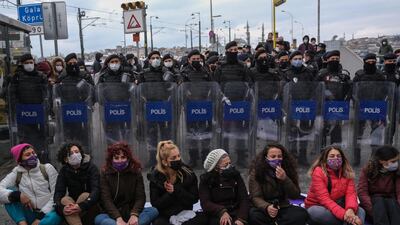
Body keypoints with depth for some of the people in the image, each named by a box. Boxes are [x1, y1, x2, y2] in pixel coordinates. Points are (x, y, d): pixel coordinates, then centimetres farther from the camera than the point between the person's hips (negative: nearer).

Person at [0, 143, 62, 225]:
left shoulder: (47, 168, -1)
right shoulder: (16, 174, 3)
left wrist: (41, 216, -15)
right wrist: (18, 195, -29)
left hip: (46, 214, -2)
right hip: (30, 215, 3)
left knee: (54, 217, -38)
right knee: (10, 193, -16)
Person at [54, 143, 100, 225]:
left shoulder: (91, 167, -12)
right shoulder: (64, 170, -2)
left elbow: (96, 190, -25)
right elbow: (58, 192, -13)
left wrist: (82, 206, -41)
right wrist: (61, 208, -34)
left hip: (90, 207, -2)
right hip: (73, 204, 3)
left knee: (85, 195, -31)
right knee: (65, 199, -27)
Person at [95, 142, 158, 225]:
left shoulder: (136, 171, 0)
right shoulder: (105, 173, -4)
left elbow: (140, 197, -7)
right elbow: (106, 199, -13)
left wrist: (134, 214, -26)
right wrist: (118, 218, -28)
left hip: (131, 213, 1)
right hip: (113, 215, -1)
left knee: (153, 211, -24)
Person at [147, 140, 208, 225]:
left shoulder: (188, 173, -5)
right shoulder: (155, 177, -6)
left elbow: (194, 198, -5)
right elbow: (155, 204, -7)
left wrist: (176, 190, -17)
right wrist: (170, 193, -22)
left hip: (185, 214, 2)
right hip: (164, 216, -2)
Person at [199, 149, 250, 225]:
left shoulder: (235, 175, 5)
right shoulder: (206, 180, 0)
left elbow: (244, 198, -1)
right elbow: (205, 203, -8)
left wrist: (241, 218, -17)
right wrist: (221, 211, -25)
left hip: (235, 213, 2)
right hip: (217, 215, -2)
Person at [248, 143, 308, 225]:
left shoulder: (288, 170, -1)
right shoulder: (256, 172, -8)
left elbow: (295, 196, -5)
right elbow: (256, 197, -12)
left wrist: (285, 179, -22)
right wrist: (267, 207, -34)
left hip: (283, 209, 3)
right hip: (264, 209, -2)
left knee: (302, 213, -26)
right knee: (253, 215, -35)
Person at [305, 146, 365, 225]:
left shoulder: (347, 173, -2)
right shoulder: (318, 172, -18)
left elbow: (351, 193, -12)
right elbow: (324, 199, -26)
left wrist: (350, 209, -36)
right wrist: (343, 214, -39)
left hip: (337, 206, 4)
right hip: (317, 207, -3)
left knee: (360, 211, -20)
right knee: (315, 213, -37)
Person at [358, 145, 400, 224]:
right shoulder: (367, 170, -7)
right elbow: (362, 192, -15)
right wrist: (373, 211, -29)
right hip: (373, 201, -1)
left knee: (393, 203, -32)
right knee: (379, 201, -33)